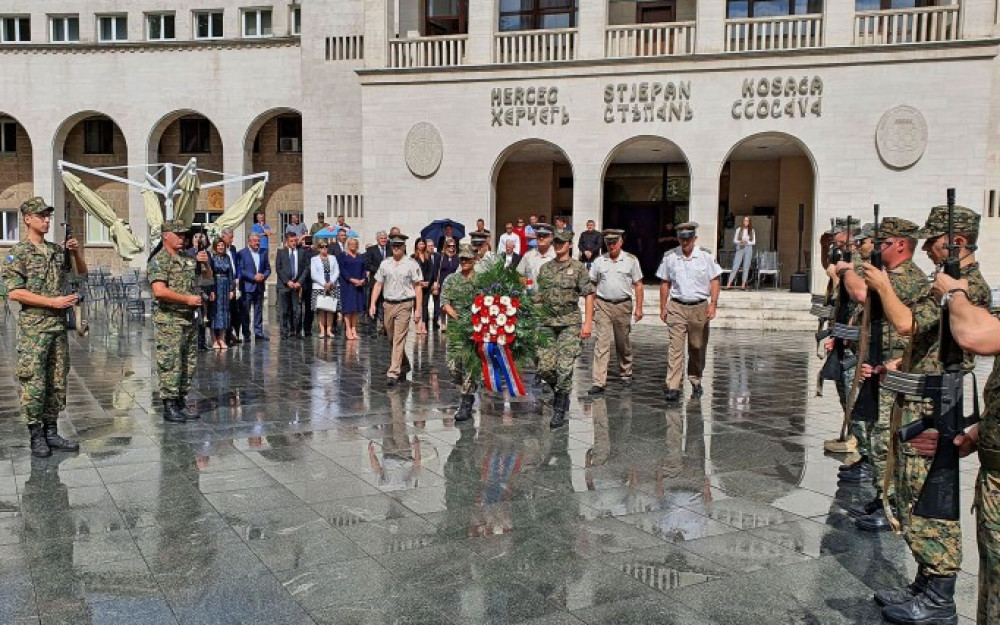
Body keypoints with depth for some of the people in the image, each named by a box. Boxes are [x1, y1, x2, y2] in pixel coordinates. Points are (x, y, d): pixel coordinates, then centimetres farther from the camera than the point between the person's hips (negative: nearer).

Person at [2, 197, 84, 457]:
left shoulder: (58, 250, 12)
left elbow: (83, 272, 23)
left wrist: (78, 252, 3)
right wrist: (53, 302, -16)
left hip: (59, 325, 6)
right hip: (34, 327, -6)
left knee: (57, 383, 9)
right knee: (34, 384, -3)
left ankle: (51, 432, 18)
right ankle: (36, 437, 5)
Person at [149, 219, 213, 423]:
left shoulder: (188, 259, 14)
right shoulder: (159, 261, -9)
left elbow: (208, 278, 23)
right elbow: (159, 291, -21)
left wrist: (206, 263, 2)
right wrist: (187, 299, -17)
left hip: (189, 319, 8)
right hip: (169, 320, -8)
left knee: (188, 364, 11)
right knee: (170, 366, -5)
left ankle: (181, 403, 21)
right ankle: (169, 407, 2)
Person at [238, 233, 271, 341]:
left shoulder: (263, 253, 12)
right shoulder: (242, 253, -4)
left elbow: (268, 269, 14)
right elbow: (241, 270, -9)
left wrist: (263, 276, -6)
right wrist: (254, 277, -16)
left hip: (259, 287, 5)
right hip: (247, 287, -4)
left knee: (259, 311, 8)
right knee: (245, 311, 0)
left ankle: (258, 333, 13)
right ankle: (246, 334, 7)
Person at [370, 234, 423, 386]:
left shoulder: (411, 264, -2)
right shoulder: (385, 264, 8)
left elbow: (417, 287, -2)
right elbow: (378, 285, 12)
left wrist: (418, 309, -6)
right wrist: (372, 304, 3)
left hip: (404, 305, -5)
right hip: (388, 304, 5)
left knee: (399, 339, -9)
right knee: (392, 338, 14)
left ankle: (393, 373, -10)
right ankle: (404, 365, 35)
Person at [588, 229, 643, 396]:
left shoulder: (631, 260, 2)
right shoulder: (599, 261, 4)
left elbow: (638, 285, 5)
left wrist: (639, 308, 0)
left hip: (623, 305, 0)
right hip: (603, 306, 0)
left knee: (624, 343, 12)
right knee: (602, 343, -8)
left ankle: (625, 374, 33)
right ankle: (598, 383, -10)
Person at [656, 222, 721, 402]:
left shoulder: (706, 256, 0)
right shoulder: (669, 257, 2)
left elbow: (714, 280, 4)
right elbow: (665, 283, 9)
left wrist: (713, 303, -6)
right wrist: (663, 308, 7)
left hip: (699, 307, 0)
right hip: (676, 307, 0)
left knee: (698, 348, 9)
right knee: (675, 347, -8)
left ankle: (696, 382, 28)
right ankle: (673, 387, -9)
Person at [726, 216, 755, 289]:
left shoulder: (752, 231, 7)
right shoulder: (739, 230, 5)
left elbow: (754, 242, 5)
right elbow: (734, 240, 4)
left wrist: (747, 242, -13)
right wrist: (740, 242, -16)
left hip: (748, 249, 1)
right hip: (740, 249, -1)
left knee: (746, 267, 0)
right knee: (735, 266, -7)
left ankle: (743, 285, 3)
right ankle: (729, 284, -10)